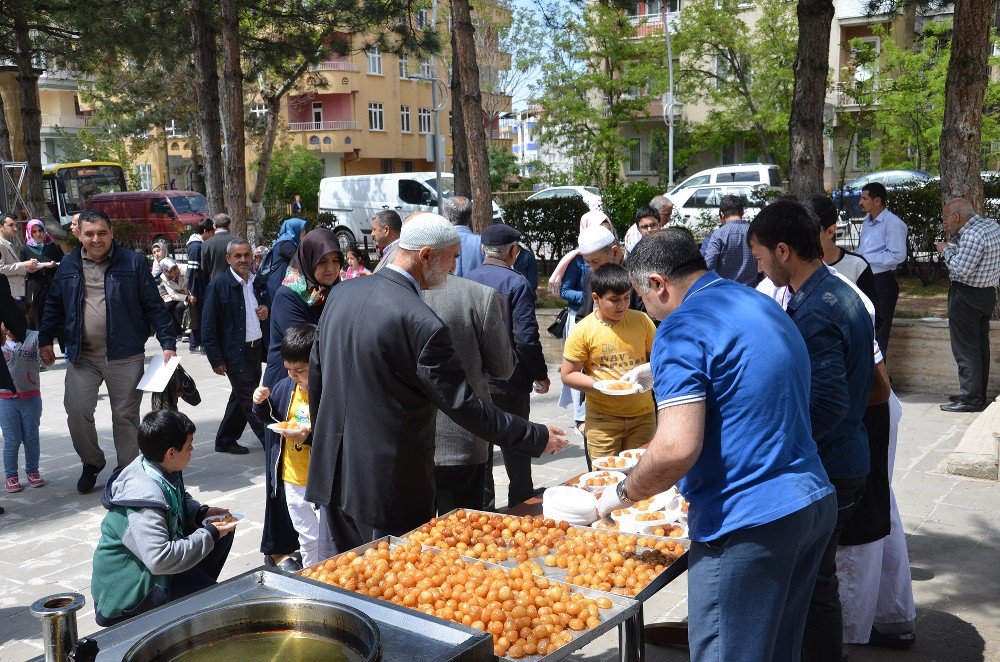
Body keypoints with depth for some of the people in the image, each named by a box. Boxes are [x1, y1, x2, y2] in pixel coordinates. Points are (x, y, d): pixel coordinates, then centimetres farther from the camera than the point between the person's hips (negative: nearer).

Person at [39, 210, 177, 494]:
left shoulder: (133, 262, -2)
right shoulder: (68, 265, 7)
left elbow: (154, 306, -3)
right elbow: (54, 305, 17)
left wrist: (168, 343, -8)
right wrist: (45, 340, 10)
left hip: (125, 356, -2)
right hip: (81, 356, 2)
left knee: (126, 416, 4)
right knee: (77, 411, -3)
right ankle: (92, 462, 22)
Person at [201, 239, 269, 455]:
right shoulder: (218, 286, -10)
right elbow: (208, 327, -10)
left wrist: (267, 311, -1)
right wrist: (216, 360, -13)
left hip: (256, 349, 7)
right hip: (235, 353, -7)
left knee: (241, 398, 16)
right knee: (250, 401, -2)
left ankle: (226, 441, 29)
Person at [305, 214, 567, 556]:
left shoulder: (341, 293, 2)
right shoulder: (422, 325, -22)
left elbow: (316, 372, 11)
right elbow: (465, 407, -18)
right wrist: (538, 437, -7)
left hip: (332, 473, 8)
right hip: (388, 486, -7)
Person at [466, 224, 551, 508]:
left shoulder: (465, 280, 1)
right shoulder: (517, 283, -13)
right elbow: (526, 338, -17)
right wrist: (541, 376, -6)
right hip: (509, 382, -4)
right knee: (516, 449, 9)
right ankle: (521, 505, 18)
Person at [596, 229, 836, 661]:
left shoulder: (682, 329, -15)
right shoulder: (762, 306, 13)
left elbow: (677, 449, -25)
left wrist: (623, 493, -8)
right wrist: (663, 375, 35)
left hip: (747, 524, -9)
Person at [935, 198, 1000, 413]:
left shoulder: (972, 234, -22)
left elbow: (961, 269, -23)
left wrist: (946, 249, -9)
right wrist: (954, 238, 6)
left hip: (967, 297, -10)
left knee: (965, 349, -3)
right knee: (980, 346, 15)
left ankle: (971, 399, 0)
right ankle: (980, 396, 24)